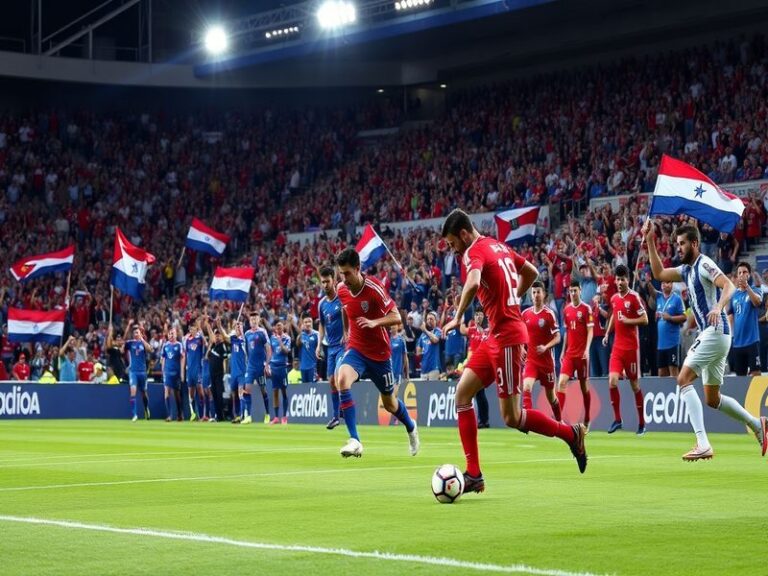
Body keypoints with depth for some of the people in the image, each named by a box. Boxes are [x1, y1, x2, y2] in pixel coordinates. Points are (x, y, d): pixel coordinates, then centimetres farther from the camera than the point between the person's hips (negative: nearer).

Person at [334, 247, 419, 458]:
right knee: (342, 379, -30)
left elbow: (396, 317, -21)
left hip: (379, 353, -3)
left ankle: (411, 428, 48)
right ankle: (354, 440, -31)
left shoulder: (374, 288, -20)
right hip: (356, 349, 3)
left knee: (390, 404, 12)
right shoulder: (341, 290, -5)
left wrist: (374, 322, -37)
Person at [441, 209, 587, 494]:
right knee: (462, 394, 5)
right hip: (496, 335, 10)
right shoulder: (499, 247, 14)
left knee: (512, 418, -3)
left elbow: (473, 283, -34)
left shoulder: (474, 252, -13)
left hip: (506, 338, -10)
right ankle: (473, 475, 4)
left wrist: (457, 318, -20)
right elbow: (531, 272, 26)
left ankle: (571, 433, 15)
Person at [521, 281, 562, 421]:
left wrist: (546, 347, -24)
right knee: (526, 388, -22)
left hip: (546, 360, -2)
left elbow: (557, 338, -8)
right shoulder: (525, 313, 3)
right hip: (530, 359, 2)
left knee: (550, 395, 11)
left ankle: (559, 420, 34)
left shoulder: (549, 313, -8)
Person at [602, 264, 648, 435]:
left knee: (634, 384, 4)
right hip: (617, 346, 5)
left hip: (631, 347, -5)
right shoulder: (614, 298, 9)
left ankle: (641, 422, 16)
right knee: (612, 381, -10)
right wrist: (607, 334, 18)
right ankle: (617, 419, 0)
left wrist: (628, 321, -19)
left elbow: (645, 319, -9)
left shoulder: (634, 297, -8)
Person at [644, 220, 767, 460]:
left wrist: (718, 307, -42)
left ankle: (703, 445, -25)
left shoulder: (704, 264, -10)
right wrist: (650, 241, 19)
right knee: (712, 399, 14)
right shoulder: (687, 269, 17)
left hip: (715, 331, -10)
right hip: (710, 334, 10)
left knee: (684, 380, -17)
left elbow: (729, 286, -23)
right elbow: (659, 273, 25)